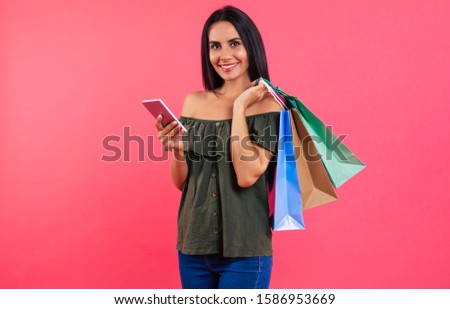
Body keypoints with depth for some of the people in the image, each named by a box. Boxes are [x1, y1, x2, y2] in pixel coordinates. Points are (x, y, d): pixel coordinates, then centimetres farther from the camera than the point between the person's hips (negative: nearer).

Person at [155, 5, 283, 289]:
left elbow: (247, 176, -19)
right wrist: (176, 149, -11)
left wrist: (239, 106, -14)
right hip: (193, 245, 5)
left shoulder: (268, 105, -7)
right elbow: (181, 182, 8)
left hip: (244, 250, -4)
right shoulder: (194, 102, 5)